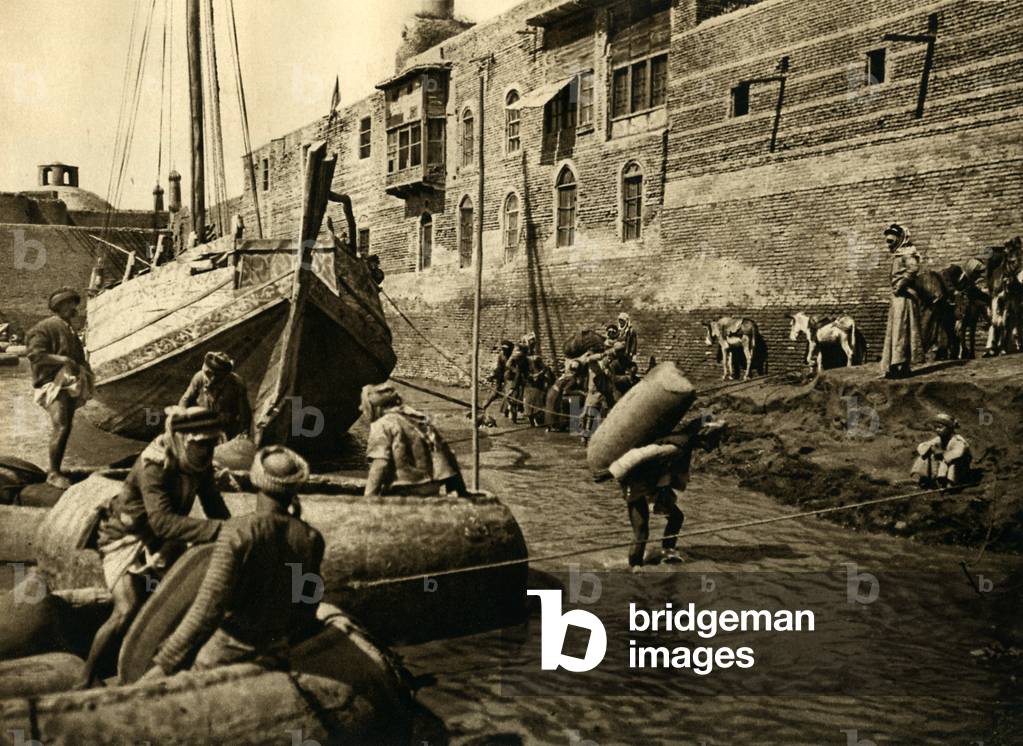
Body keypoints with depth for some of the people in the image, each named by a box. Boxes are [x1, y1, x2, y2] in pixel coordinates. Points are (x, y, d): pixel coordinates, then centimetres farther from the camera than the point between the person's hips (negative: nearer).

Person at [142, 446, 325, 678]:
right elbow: (307, 606, 6)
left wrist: (164, 665, -19)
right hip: (274, 657, 4)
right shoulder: (311, 539, -6)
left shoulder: (238, 532, -17)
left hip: (227, 651, -4)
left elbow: (208, 608, -21)